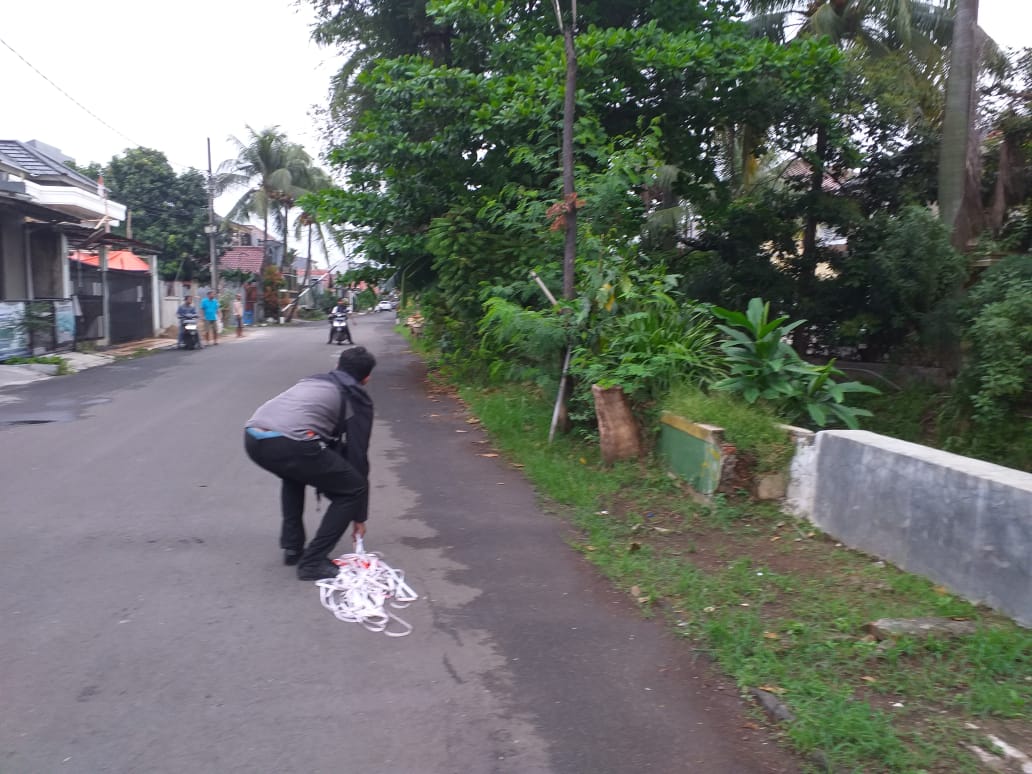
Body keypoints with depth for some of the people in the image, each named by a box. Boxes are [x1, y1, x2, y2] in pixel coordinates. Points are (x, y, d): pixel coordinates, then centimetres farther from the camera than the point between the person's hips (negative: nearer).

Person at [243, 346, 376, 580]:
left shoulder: (313, 381, 36)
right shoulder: (357, 398, 19)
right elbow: (358, 455, 20)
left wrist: (323, 482, 51)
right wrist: (359, 517, 28)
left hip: (253, 438, 7)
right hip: (290, 443, -7)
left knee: (295, 472, 39)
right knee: (353, 490, 12)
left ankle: (292, 547, 34)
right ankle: (313, 562, 10)